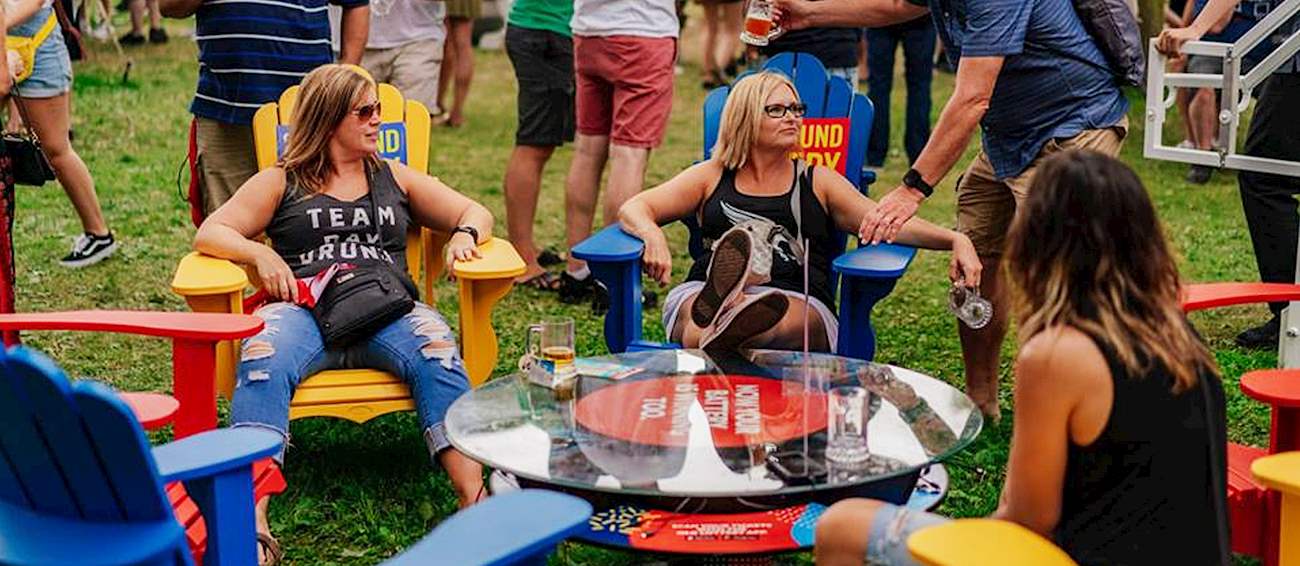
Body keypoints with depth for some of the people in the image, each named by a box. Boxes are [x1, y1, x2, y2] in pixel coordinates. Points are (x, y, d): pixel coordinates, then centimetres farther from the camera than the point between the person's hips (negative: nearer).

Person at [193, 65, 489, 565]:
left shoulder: (395, 178, 29)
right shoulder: (280, 183, 23)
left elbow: (476, 213, 28)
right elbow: (210, 234, 13)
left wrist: (464, 235, 4)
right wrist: (261, 254, -7)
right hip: (304, 308, -1)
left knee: (437, 354, -34)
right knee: (262, 361, -36)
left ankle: (475, 500, -47)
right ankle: (250, 522, -49)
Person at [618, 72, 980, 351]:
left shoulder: (818, 182, 25)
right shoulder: (712, 178, 23)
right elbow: (635, 208, 14)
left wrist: (955, 240, -5)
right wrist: (653, 237, -12)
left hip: (802, 302, 0)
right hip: (700, 291, 1)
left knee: (796, 319, -39)